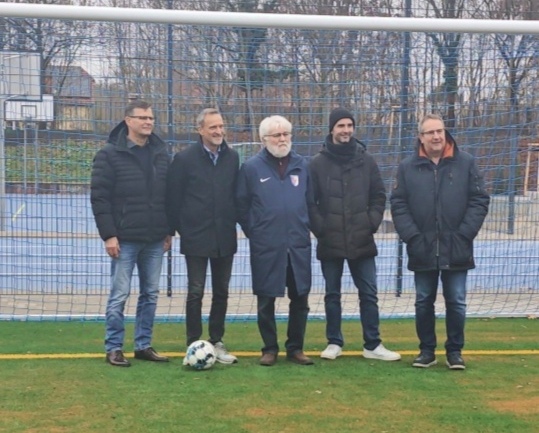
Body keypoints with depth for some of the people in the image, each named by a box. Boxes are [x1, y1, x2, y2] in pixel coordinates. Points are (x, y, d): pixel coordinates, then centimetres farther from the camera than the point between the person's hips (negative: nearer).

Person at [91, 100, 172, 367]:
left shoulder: (161, 153, 10)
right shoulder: (110, 154, -6)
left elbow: (169, 194, 15)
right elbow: (99, 197, -9)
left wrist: (169, 231, 10)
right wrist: (108, 234, -14)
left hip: (155, 240, 5)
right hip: (125, 239, -5)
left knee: (150, 294, 10)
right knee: (120, 295, -1)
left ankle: (143, 345, 20)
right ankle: (113, 348, 9)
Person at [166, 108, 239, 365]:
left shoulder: (232, 157, 4)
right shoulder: (185, 159, -6)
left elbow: (237, 194, 10)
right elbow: (173, 198, -3)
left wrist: (233, 223, 5)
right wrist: (180, 228, -2)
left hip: (225, 238, 4)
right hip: (196, 238, -4)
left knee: (221, 292, 11)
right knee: (195, 293, 1)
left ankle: (217, 342, 22)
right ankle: (194, 345, 11)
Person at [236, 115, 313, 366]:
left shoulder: (301, 165, 6)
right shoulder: (252, 167, -2)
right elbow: (241, 205, 3)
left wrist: (305, 226, 11)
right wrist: (253, 231, 2)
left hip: (298, 245, 3)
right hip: (265, 247, -2)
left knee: (300, 299, 7)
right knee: (266, 301, 5)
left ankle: (295, 348, 20)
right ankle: (270, 349, 18)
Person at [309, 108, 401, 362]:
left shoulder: (366, 160, 5)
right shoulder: (318, 163, -1)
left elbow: (379, 196, 8)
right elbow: (309, 201, -1)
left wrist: (372, 223, -4)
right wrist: (319, 228, -9)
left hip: (361, 241, 1)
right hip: (330, 242, -1)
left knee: (369, 293, 4)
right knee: (332, 294, 9)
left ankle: (373, 345, 12)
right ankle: (334, 342, 20)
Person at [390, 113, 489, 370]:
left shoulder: (465, 163, 1)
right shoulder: (408, 167, 3)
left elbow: (479, 201, -1)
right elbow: (398, 205, 0)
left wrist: (464, 234, -10)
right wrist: (412, 237, -10)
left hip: (456, 249, -1)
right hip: (423, 250, 1)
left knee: (456, 302, 5)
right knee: (424, 302, 10)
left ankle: (455, 351, 19)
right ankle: (426, 350, 22)